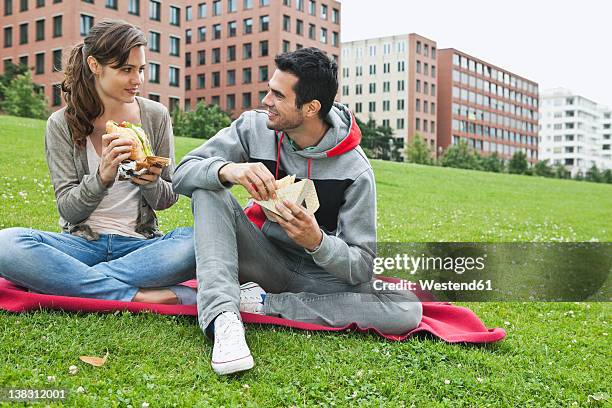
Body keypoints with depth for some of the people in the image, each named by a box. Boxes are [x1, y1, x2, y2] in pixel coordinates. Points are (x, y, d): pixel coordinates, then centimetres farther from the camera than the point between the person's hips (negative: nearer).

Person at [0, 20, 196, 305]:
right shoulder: (62, 124, -1)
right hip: (82, 243, -1)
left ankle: (58, 280, -23)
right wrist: (102, 177, -24)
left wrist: (152, 184, -16)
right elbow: (68, 210, -4)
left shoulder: (156, 116, 2)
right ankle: (139, 296, -28)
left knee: (197, 242, -32)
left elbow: (168, 199, 8)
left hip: (139, 243, 1)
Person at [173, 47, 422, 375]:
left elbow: (361, 267, -16)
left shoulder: (355, 171, -18)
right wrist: (228, 169, -37)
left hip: (320, 274, -1)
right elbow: (182, 174, -15)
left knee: (407, 311, -26)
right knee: (209, 190, -22)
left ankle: (263, 304, -22)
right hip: (262, 259, 1)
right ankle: (223, 316, -40)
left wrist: (317, 241, -37)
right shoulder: (253, 127, -10)